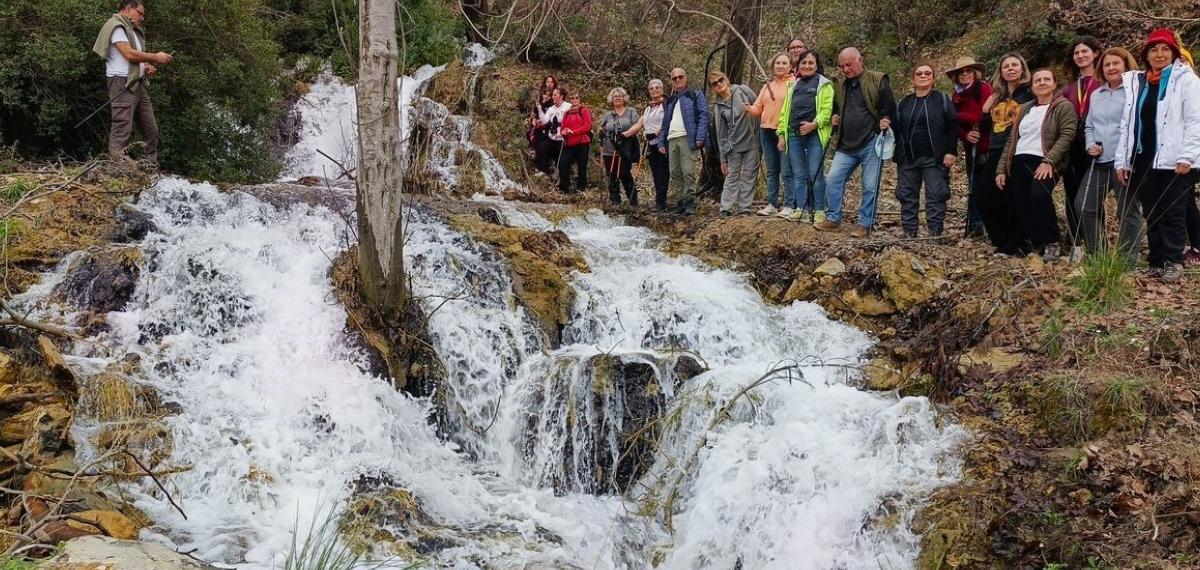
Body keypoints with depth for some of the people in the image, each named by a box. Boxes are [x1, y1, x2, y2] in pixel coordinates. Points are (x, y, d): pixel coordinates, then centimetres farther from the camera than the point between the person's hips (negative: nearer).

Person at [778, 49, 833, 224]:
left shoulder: (824, 84, 2)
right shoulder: (794, 85, 20)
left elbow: (827, 109, -8)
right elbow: (785, 111, 19)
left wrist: (814, 124, -22)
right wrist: (782, 134, 11)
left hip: (815, 135, -5)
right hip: (794, 135, 6)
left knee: (815, 174, -5)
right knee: (799, 175, 7)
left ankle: (819, 211, 0)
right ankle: (801, 209, 11)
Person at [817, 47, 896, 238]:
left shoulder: (878, 81, -4)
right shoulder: (840, 85, 14)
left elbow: (889, 108, -4)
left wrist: (885, 121, -22)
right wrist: (835, 117, 9)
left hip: (871, 144, -5)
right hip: (846, 145, 6)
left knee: (870, 186, -1)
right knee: (834, 179, 0)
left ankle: (865, 224, 8)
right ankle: (833, 218, 12)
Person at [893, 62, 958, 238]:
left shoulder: (942, 99, 4)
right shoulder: (904, 103, 14)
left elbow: (953, 126, -1)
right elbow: (896, 129, 14)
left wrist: (951, 151, -9)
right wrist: (897, 154, 3)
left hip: (934, 159, -4)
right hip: (908, 159, 4)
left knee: (936, 196, -6)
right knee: (907, 196, 4)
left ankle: (935, 233, -5)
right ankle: (909, 233, 9)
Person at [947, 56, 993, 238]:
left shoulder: (984, 88, -8)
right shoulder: (957, 95, 12)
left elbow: (982, 116, -17)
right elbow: (956, 124, 8)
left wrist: (957, 114, -8)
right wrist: (965, 134, -13)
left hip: (986, 147, -7)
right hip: (971, 147, 7)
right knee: (973, 188, 13)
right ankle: (975, 227, 20)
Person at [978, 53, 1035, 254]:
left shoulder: (1029, 93, -2)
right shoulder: (998, 97, 18)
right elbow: (988, 127, 23)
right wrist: (986, 111, 8)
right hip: (995, 154, 7)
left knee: (1012, 201, -5)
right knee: (984, 198, 6)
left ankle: (1010, 246, 5)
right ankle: (1001, 241, 17)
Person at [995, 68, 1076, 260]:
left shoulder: (1064, 106, 5)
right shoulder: (1024, 109, 23)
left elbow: (1067, 135, -8)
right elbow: (1012, 140, 22)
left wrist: (1049, 161, -19)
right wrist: (1001, 169, 13)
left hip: (1044, 164, -6)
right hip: (1019, 163, 6)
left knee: (1039, 195, -31)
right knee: (1020, 207, -4)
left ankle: (1051, 243, -18)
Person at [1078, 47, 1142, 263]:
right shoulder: (1096, 95, 19)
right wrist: (1090, 144, 4)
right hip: (1100, 161, 7)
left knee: (1127, 211, 1)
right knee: (1084, 206, 6)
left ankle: (1128, 259, 8)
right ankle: (1094, 253, 18)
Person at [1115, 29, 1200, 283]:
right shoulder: (1135, 82, 16)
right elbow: (1127, 123, 15)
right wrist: (1122, 160, 9)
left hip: (1173, 161, -5)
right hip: (1143, 160, 5)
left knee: (1172, 214, -2)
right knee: (1152, 214, 9)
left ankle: (1173, 262, 5)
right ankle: (1156, 262, 15)